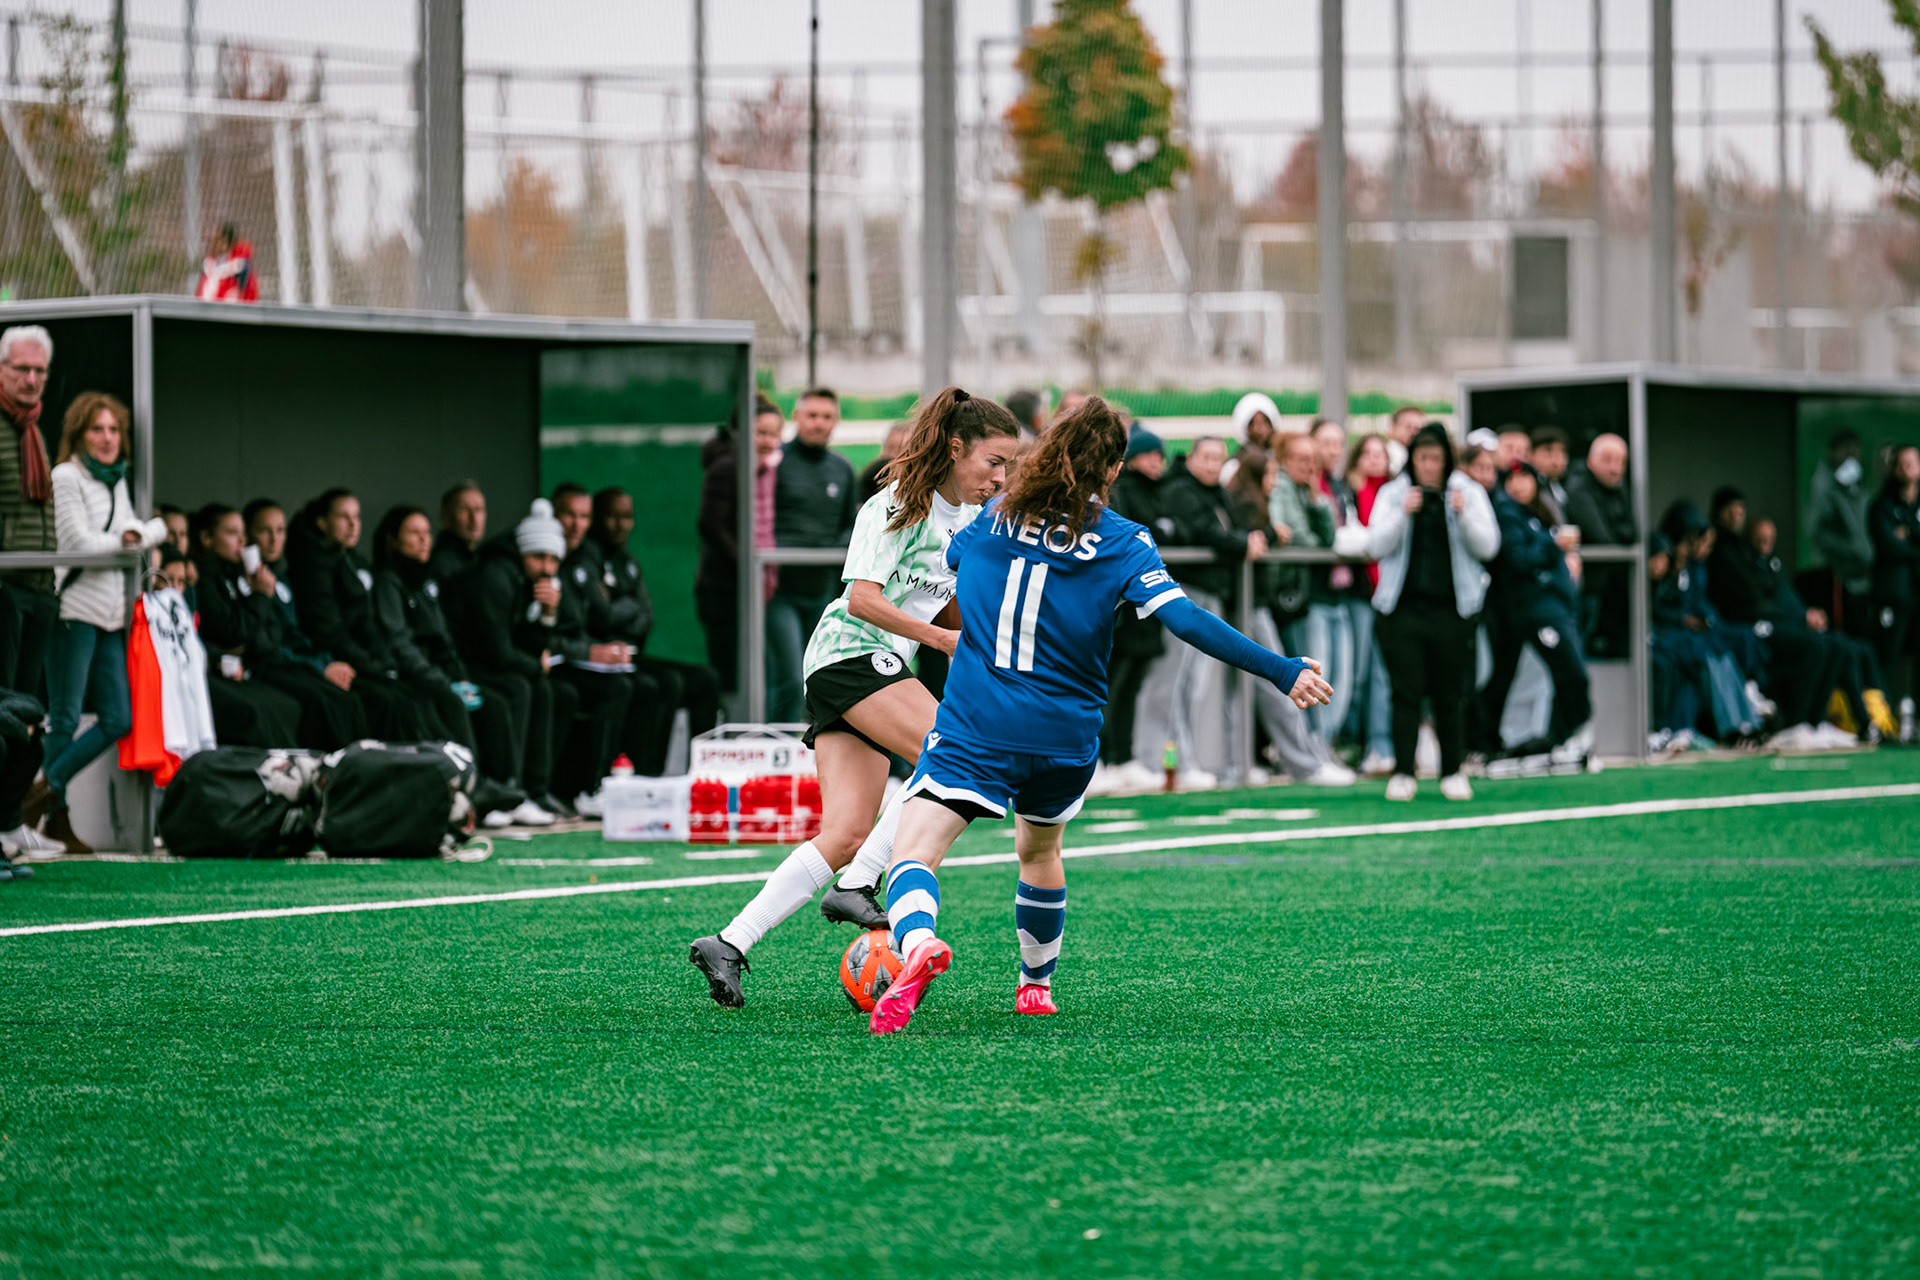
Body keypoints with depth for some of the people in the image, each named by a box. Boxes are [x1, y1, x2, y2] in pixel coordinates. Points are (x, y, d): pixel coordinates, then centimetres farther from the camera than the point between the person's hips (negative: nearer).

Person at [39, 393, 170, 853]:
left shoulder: (116, 482, 18)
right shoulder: (65, 477, -5)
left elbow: (157, 527, 20)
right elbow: (80, 542, -11)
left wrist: (139, 534, 0)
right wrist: (123, 541, 2)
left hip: (112, 615, 8)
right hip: (76, 609, -8)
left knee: (118, 720, 3)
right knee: (65, 718, -5)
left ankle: (49, 789, 10)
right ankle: (56, 813, 1)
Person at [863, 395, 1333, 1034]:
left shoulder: (993, 518, 5)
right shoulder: (1123, 541, -2)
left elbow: (949, 559, 26)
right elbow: (1186, 620, -13)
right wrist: (1284, 672, -12)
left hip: (975, 727, -1)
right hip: (1066, 736, 2)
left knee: (913, 853, -13)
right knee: (1039, 849, 30)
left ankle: (916, 943, -44)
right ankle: (1036, 984, 41)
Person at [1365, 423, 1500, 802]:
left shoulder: (1469, 493, 6)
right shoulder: (1392, 494, 7)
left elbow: (1488, 546, -1)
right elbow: (1376, 546, -2)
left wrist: (1463, 515, -16)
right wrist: (1404, 513, -15)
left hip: (1451, 607, 0)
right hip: (1403, 608, 0)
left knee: (1451, 693, 3)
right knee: (1406, 692, -4)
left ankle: (1453, 772, 12)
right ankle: (1402, 774, -1)